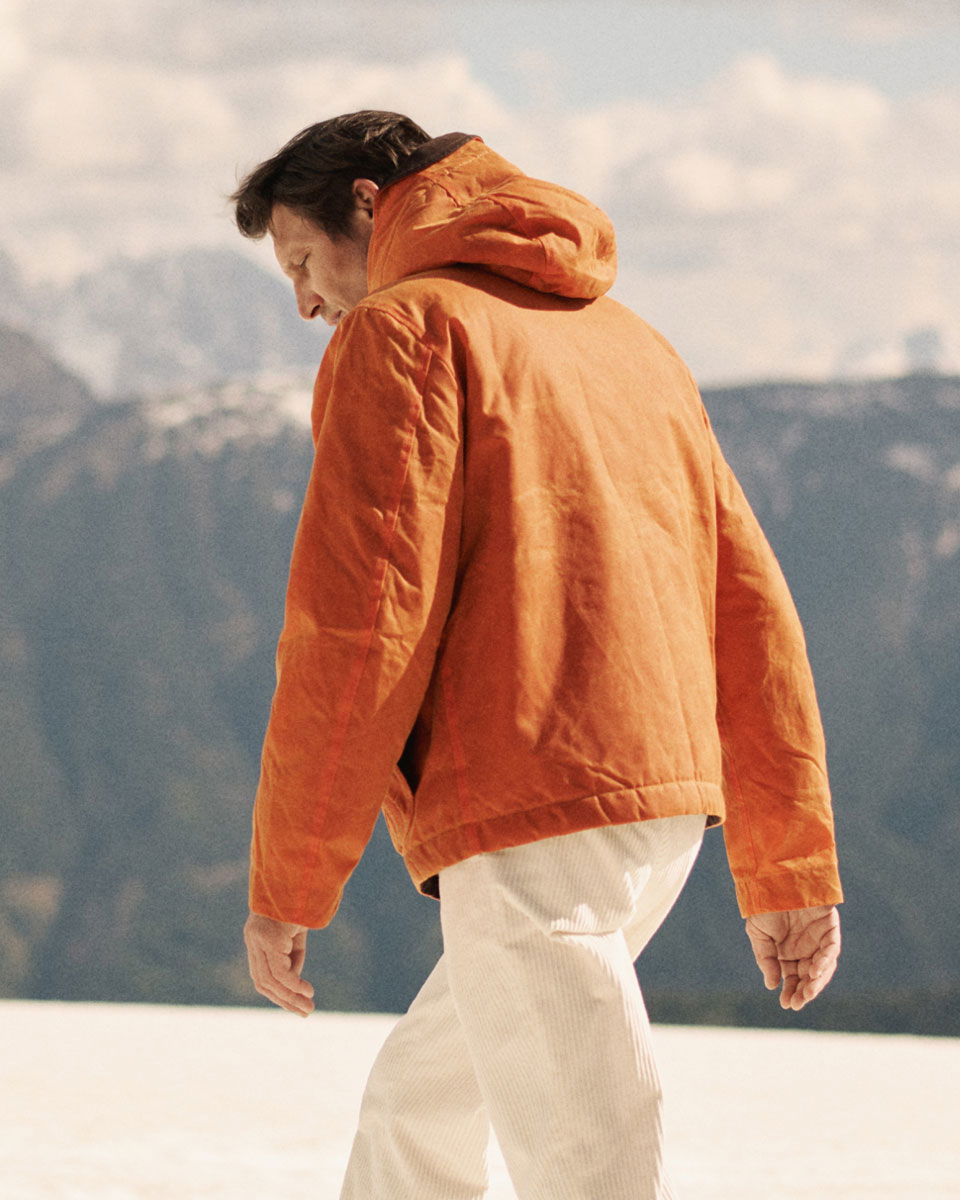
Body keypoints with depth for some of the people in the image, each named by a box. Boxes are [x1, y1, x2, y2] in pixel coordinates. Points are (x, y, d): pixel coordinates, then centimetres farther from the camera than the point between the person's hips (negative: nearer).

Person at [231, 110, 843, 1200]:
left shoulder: (401, 329, -2)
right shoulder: (629, 342, 22)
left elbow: (357, 625, -12)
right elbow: (752, 607, 17)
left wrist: (287, 885, -7)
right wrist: (788, 868, 17)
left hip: (531, 832, -9)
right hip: (662, 811, 9)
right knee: (414, 1111, 24)